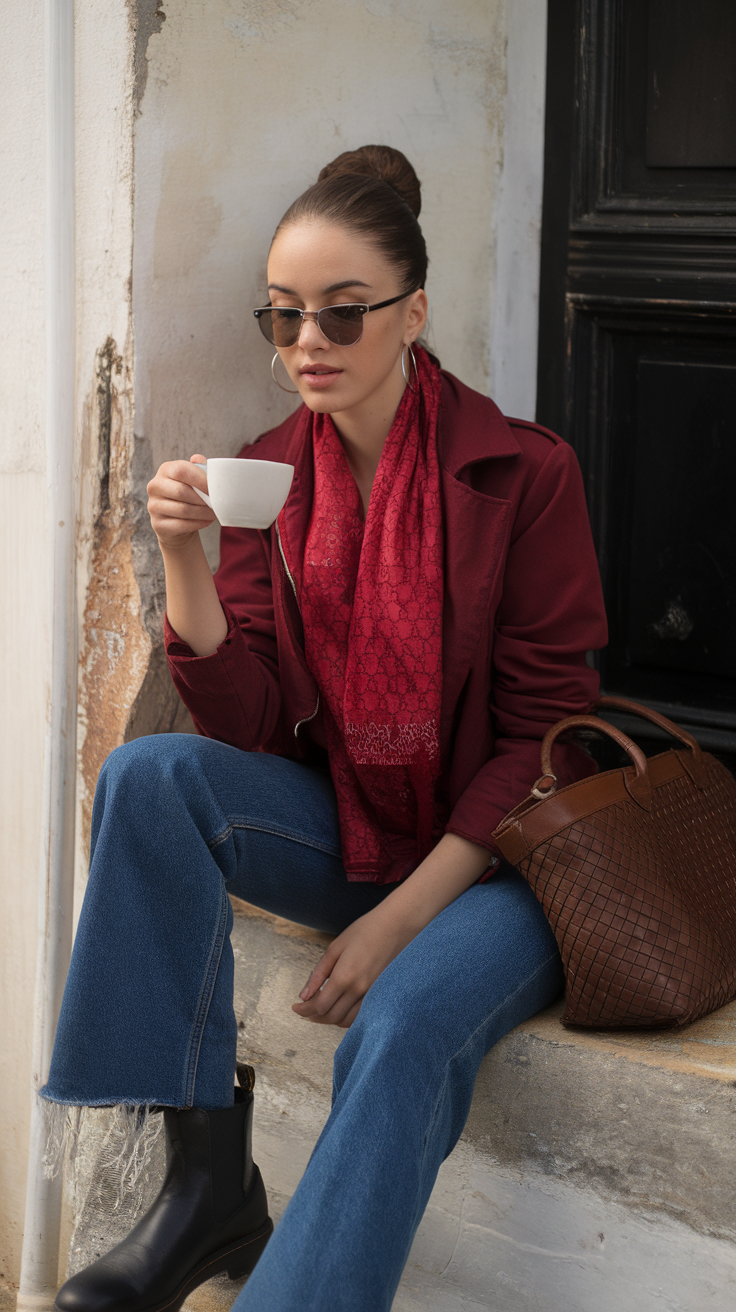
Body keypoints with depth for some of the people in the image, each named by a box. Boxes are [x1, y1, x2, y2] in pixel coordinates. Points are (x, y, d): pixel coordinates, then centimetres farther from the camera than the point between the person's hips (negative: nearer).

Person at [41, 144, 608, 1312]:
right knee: (148, 774, -22)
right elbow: (245, 728, -4)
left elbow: (543, 735, -9)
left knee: (405, 1022, -34)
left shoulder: (525, 473, -10)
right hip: (342, 829, 4)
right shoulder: (268, 473, 1)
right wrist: (186, 558, -19)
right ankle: (210, 1185, -20)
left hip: (494, 855, -4)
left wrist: (401, 916, -16)